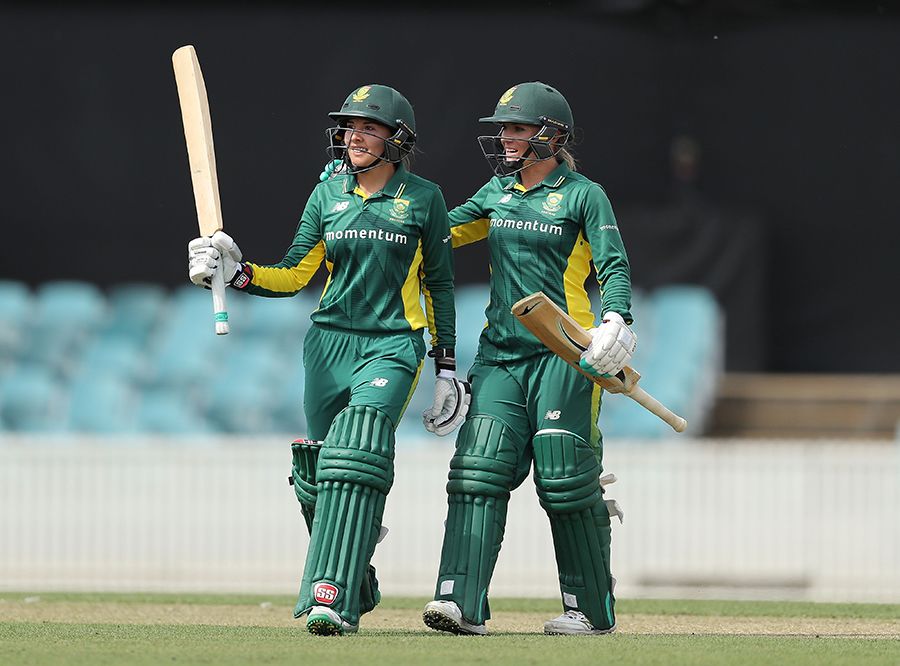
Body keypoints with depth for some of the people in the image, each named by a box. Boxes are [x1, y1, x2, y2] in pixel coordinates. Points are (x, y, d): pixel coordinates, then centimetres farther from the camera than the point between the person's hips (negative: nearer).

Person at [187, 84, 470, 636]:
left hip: (394, 344, -4)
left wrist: (446, 367, 6)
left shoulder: (423, 198, 2)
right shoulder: (328, 195, 10)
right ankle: (356, 591, 22)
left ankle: (333, 599, -30)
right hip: (331, 342, 4)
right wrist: (238, 273, -10)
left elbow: (439, 285, 8)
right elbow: (294, 275, 8)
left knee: (356, 459, -22)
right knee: (317, 475, 2)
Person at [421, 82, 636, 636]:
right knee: (479, 467, -9)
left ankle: (593, 608, 8)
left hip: (562, 355, -5)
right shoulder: (499, 191, 15)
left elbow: (614, 266, -9)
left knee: (567, 480, -4)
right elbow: (442, 231, 22)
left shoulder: (583, 196, -2)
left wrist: (616, 321, -26)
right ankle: (462, 602, -16)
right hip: (500, 353, 5)